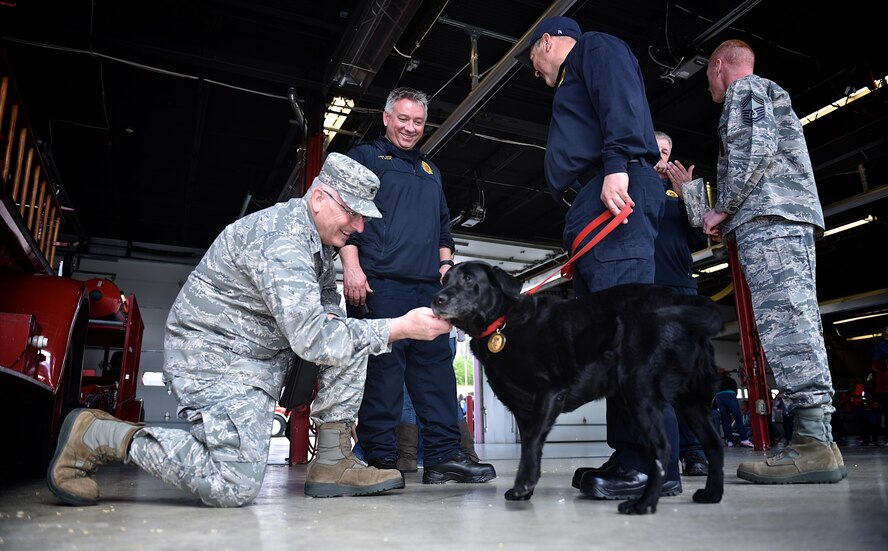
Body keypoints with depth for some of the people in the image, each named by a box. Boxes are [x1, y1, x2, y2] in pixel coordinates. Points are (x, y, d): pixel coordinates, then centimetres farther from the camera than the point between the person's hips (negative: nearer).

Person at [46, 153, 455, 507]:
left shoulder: (317, 238, 7)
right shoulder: (283, 239, -24)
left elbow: (327, 304, 18)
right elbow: (311, 340, -32)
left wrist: (330, 320, -7)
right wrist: (399, 327, -28)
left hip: (264, 353, 10)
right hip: (214, 353, -10)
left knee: (351, 336, 0)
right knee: (234, 487, -19)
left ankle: (332, 463, 1)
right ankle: (95, 434, -1)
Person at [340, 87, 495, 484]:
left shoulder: (430, 170, 30)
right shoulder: (365, 156, 12)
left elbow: (443, 223, 30)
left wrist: (446, 263, 15)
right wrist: (351, 265, -11)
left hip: (428, 284, 6)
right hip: (379, 280, -5)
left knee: (436, 362, 0)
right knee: (382, 364, -8)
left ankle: (443, 455, 4)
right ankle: (381, 458, 0)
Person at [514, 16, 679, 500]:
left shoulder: (596, 47, 14)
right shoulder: (572, 83, 39)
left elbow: (623, 102, -8)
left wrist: (618, 165, -25)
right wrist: (578, 237, 21)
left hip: (615, 194, -10)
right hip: (591, 211, 10)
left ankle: (655, 464, -20)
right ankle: (627, 458, 1)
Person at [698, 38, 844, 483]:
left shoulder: (745, 88, 6)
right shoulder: (772, 94, 35)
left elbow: (755, 147, -12)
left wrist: (722, 209, -8)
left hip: (766, 214, -10)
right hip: (794, 216, 10)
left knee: (783, 318, -19)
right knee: (797, 321, 1)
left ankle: (813, 441, -24)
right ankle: (817, 439, -1)